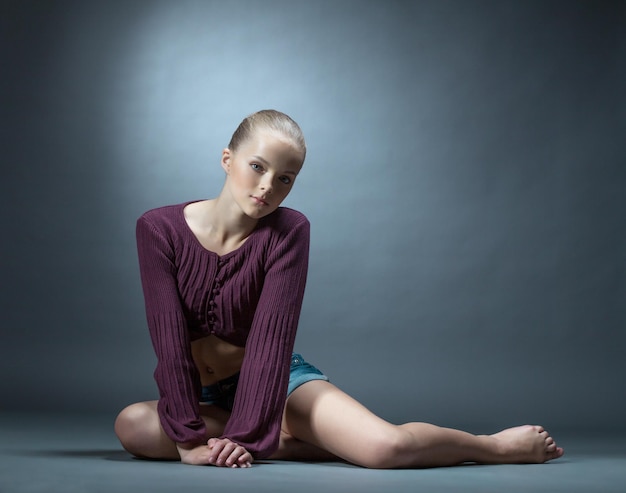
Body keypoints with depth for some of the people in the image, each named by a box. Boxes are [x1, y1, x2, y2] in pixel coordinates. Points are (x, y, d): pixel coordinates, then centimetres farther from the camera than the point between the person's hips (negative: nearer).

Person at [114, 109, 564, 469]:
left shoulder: (288, 231, -13)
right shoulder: (159, 228, -11)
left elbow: (270, 337, -19)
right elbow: (169, 338, -15)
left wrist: (242, 435, -27)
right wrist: (190, 435, -22)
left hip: (274, 379, -2)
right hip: (201, 393, 3)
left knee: (387, 447, -28)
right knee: (133, 425, -32)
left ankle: (497, 446, 2)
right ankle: (287, 443, -17)